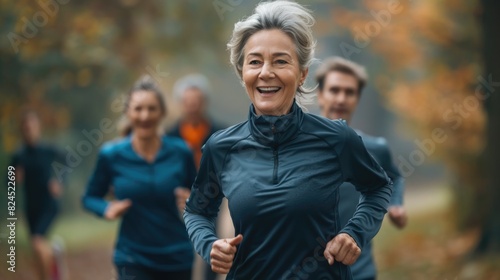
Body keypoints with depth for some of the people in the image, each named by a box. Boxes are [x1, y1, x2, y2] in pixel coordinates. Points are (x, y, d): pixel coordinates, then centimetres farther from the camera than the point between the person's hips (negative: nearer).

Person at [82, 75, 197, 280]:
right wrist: (106, 209, -14)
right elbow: (90, 197, 7)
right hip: (133, 260, -2)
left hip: (177, 260, 3)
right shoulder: (111, 155, -6)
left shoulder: (180, 153, -3)